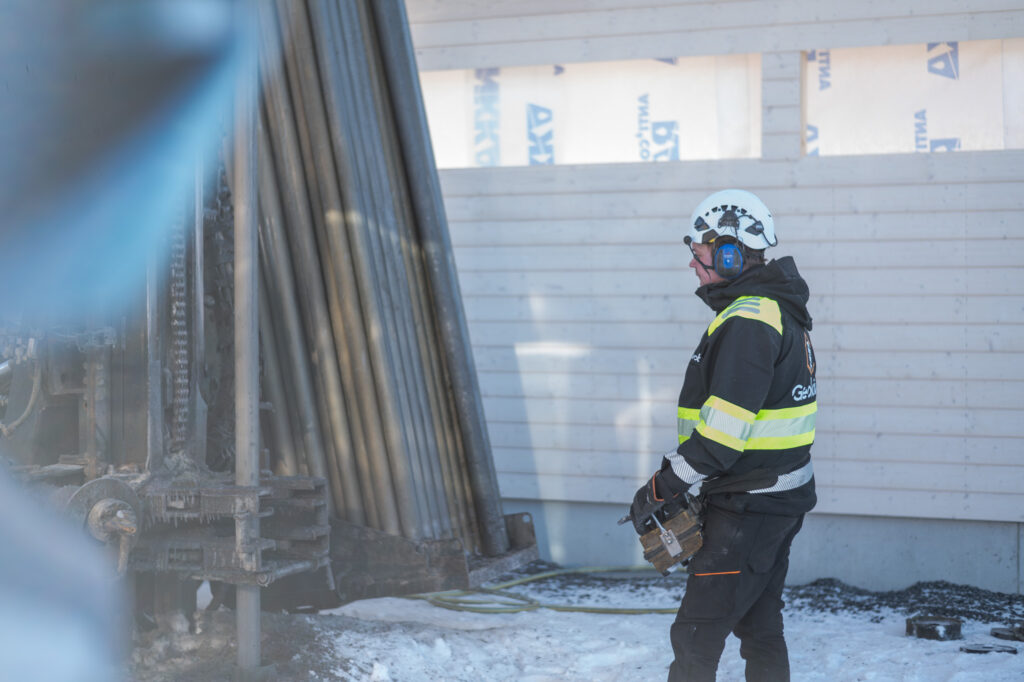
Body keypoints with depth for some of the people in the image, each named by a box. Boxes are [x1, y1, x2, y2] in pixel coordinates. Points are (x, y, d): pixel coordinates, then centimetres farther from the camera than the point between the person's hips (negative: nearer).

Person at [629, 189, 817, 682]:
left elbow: (722, 433, -25)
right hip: (780, 500, 10)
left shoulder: (746, 321, -20)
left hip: (748, 510, -10)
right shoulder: (779, 312, 13)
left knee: (696, 636, -6)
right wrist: (684, 485, 17)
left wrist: (661, 489, -16)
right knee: (759, 628, 18)